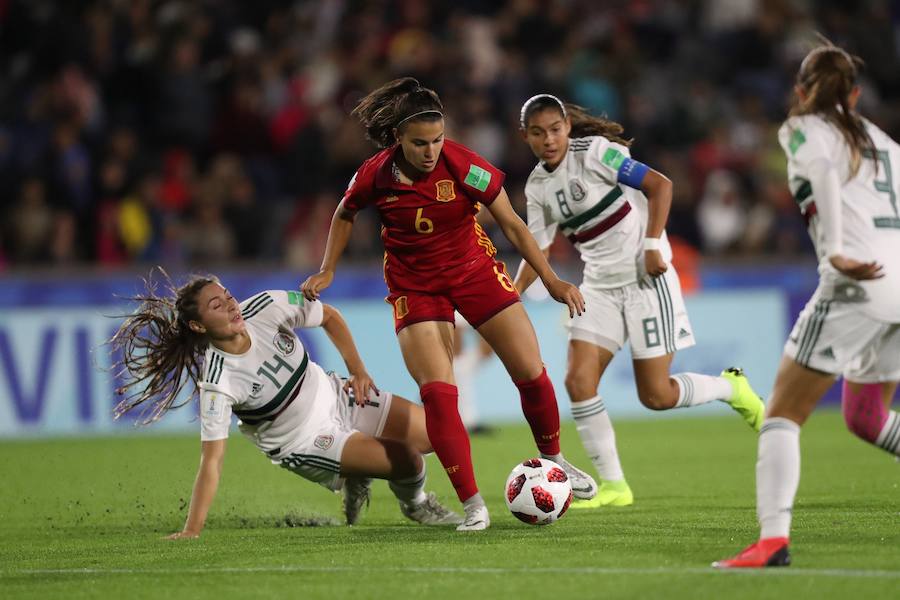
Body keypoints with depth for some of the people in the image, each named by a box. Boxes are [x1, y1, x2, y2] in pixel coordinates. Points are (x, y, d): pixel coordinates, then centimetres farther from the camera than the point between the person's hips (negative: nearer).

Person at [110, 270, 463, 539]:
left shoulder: (267, 307, -18)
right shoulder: (217, 384, -30)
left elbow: (329, 317, 1)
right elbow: (211, 460, -31)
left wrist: (357, 370, -3)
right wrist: (191, 532, -36)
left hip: (336, 397, 5)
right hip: (304, 444, -5)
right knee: (406, 460, -22)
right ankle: (414, 505, 16)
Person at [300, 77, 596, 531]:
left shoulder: (464, 166, -21)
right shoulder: (375, 176, -16)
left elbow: (511, 224, -11)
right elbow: (345, 214, 8)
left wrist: (551, 281, -14)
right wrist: (326, 272, 3)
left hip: (474, 269, 0)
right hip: (415, 285, 0)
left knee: (532, 373, -3)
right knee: (437, 391, -16)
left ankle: (553, 461, 25)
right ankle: (473, 506, -11)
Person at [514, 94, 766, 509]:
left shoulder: (594, 152, -13)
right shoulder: (537, 187, 6)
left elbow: (659, 185, -14)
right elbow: (538, 249, 10)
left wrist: (652, 245, -20)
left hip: (645, 277, -6)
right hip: (600, 285, 6)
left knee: (656, 396, -7)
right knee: (578, 380, -10)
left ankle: (732, 388, 23)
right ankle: (612, 485, 0)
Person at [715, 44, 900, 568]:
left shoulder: (805, 129, 6)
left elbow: (823, 172, -16)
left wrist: (836, 251, -26)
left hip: (856, 287, -6)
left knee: (783, 413, -5)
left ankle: (773, 539, -21)